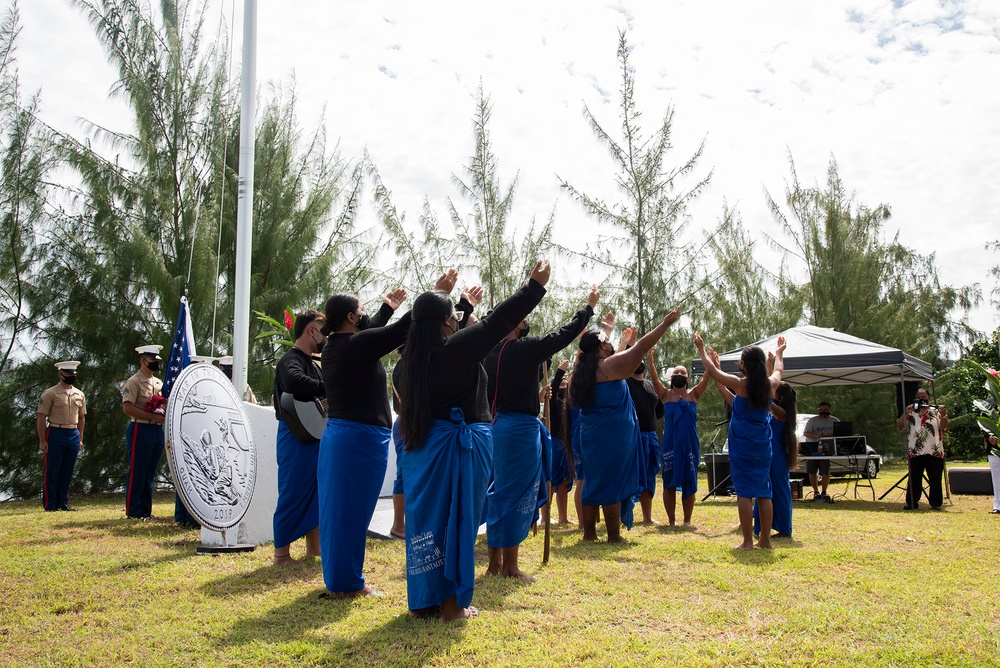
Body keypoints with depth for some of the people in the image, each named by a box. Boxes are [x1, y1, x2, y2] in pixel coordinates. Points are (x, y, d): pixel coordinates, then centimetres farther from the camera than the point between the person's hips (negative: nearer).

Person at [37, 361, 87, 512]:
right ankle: (50, 505, 8)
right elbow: (41, 418, -7)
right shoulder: (50, 394, -5)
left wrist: (80, 439, 12)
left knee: (67, 473, 9)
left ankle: (63, 503, 17)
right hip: (56, 435, -5)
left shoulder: (79, 395, 11)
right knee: (51, 473, 1)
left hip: (74, 435, 5)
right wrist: (42, 441, -11)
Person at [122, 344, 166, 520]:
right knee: (137, 474, -3)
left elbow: (165, 405, 26)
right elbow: (127, 408, -16)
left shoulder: (159, 383, 18)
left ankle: (146, 512, 17)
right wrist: (154, 416, -20)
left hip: (158, 431, 8)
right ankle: (133, 513, 3)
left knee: (149, 475, 11)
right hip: (141, 430, -8)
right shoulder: (134, 382, -6)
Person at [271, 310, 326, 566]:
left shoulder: (312, 362, 18)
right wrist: (329, 389, -28)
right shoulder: (290, 359, -14)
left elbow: (320, 396, 24)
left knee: (316, 493, 15)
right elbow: (295, 381, -37)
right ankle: (281, 554, 2)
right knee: (293, 494, -5)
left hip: (315, 437, 10)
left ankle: (314, 547, 26)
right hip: (296, 437, -10)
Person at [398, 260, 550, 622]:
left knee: (428, 517, 12)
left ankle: (425, 597, 20)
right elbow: (499, 321, -10)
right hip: (464, 444, -6)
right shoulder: (458, 347, -15)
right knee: (458, 518, 2)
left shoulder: (416, 352, 4)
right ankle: (452, 602, 8)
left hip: (425, 443, 7)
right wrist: (535, 285, 0)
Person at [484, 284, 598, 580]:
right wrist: (589, 306, 5)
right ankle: (510, 566, 4)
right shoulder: (523, 348, -13)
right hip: (522, 428, -8)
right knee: (518, 495, -1)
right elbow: (563, 335, -7)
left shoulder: (491, 353, 6)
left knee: (500, 493, 14)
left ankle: (495, 562, 21)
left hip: (498, 424, 8)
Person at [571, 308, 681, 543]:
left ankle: (589, 533, 14)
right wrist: (665, 323, -2)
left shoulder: (582, 371, 8)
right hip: (613, 435, -7)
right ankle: (614, 537, 1)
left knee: (593, 481, 11)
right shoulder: (610, 365, -11)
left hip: (590, 435, 7)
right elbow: (642, 347, -9)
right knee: (613, 483, -3)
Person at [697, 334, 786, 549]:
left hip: (742, 445, -5)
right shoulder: (770, 385, 2)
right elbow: (778, 369, 27)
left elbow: (712, 371, 3)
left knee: (744, 492, -3)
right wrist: (779, 352, 46)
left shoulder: (740, 385, -10)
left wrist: (702, 349, 17)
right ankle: (765, 540, 15)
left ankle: (747, 541, -2)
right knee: (763, 492, 9)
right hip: (763, 445, 5)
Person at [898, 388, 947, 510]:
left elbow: (944, 427, -5)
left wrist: (943, 415, -24)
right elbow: (900, 426, -3)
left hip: (935, 453, -1)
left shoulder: (936, 412, 8)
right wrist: (905, 413, -18)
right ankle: (912, 502, 10)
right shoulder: (910, 413, 10)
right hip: (915, 453, 1)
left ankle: (936, 503, 11)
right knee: (914, 479, 3)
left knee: (935, 479, 3)